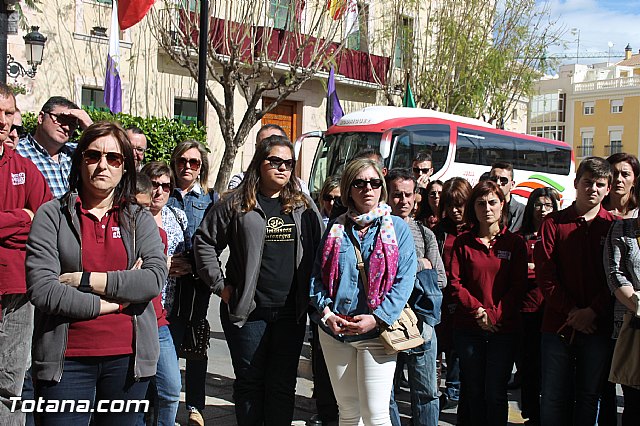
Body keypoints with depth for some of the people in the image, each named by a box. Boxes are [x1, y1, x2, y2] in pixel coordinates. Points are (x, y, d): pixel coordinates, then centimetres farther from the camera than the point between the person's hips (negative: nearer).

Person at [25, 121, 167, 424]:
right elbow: (41, 289, -11)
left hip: (127, 357, 2)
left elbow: (156, 278, -9)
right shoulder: (52, 215, 1)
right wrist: (112, 302, -9)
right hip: (67, 360, -2)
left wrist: (86, 280, -13)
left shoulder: (139, 218, 7)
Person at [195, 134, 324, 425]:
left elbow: (320, 248, 13)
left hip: (291, 313, 2)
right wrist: (219, 284, -2)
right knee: (249, 381, 9)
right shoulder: (236, 204, -1)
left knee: (283, 383, 10)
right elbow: (204, 241, 3)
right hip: (248, 311, -2)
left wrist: (311, 290, 5)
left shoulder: (304, 206, 8)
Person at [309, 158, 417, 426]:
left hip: (377, 333, -3)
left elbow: (405, 279, -7)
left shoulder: (397, 227, 0)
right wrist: (326, 311, -10)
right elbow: (317, 275, 6)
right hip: (334, 333, 3)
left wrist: (378, 318, -17)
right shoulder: (336, 228, 8)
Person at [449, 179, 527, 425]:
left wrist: (494, 314, -12)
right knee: (473, 392, 9)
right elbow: (454, 283, 0)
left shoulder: (514, 243, 3)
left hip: (504, 329, -1)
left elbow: (518, 287, -1)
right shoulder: (462, 242, 4)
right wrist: (478, 310, -12)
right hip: (468, 329, 1)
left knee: (495, 393, 2)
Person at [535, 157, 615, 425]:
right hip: (558, 324, 0)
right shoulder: (554, 222, 4)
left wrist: (592, 312, -12)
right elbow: (544, 274, -3)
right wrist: (570, 311, -11)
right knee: (553, 399, 5)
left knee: (589, 398, 11)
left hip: (598, 326, 1)